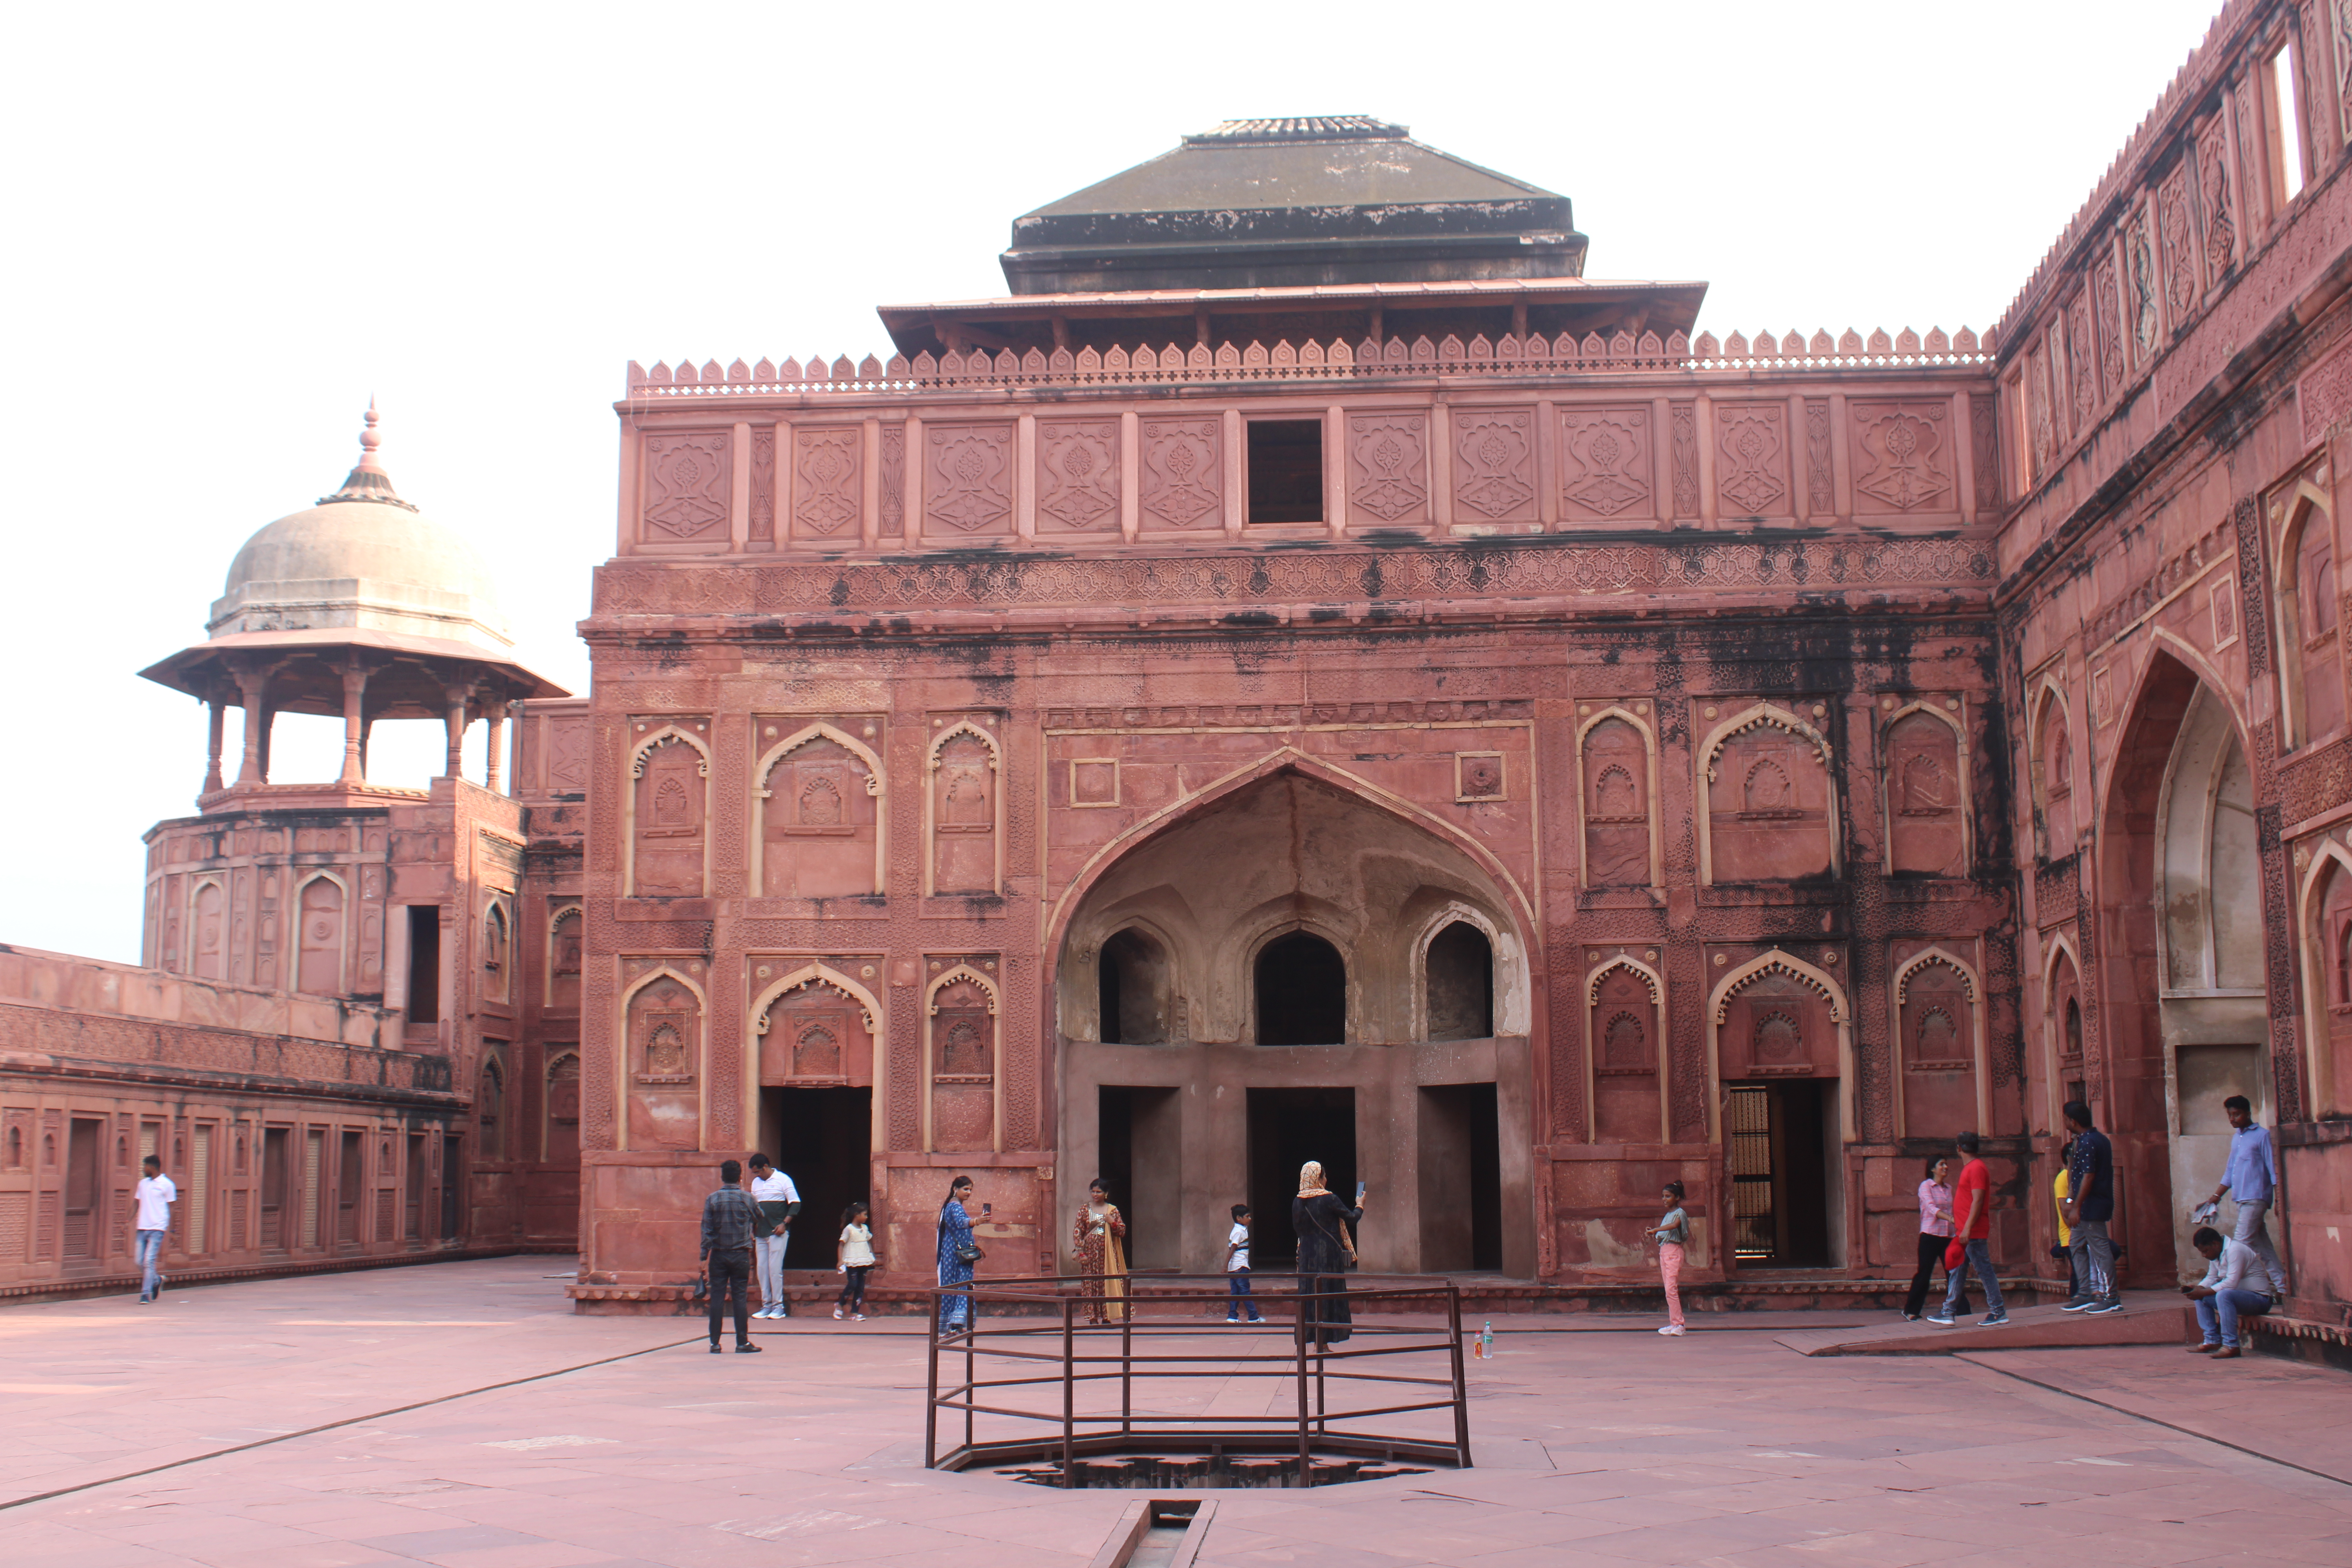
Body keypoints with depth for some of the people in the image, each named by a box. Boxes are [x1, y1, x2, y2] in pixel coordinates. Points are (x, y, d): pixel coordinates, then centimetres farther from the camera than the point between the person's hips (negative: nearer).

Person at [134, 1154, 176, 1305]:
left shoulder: (167, 1185, -3)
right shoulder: (143, 1183, 14)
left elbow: (171, 1208, -2)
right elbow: (137, 1203, 20)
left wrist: (171, 1230, -6)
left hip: (157, 1229, -6)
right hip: (142, 1228, 6)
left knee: (149, 1261, -12)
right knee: (140, 1262, 5)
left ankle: (146, 1294, -7)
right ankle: (157, 1281, 30)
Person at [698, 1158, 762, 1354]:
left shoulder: (712, 1199, -3)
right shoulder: (748, 1199, -1)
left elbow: (707, 1230, -4)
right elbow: (758, 1222, 14)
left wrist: (704, 1256, -1)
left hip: (719, 1255, 0)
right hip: (741, 1255, 0)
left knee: (717, 1298, 3)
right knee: (740, 1298, 2)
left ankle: (715, 1343, 3)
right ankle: (742, 1343, 2)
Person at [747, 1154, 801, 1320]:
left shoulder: (783, 1180, -3)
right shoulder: (756, 1183, 14)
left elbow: (796, 1204, -6)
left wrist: (784, 1224, -15)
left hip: (777, 1232, -6)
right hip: (761, 1232, 6)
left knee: (775, 1268, -8)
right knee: (762, 1269, 4)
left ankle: (778, 1306, -3)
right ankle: (766, 1305, 10)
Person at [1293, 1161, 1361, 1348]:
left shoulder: (1298, 1202, 3)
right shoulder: (1329, 1199, -12)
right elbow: (1351, 1218, -6)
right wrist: (1360, 1207, 13)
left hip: (1307, 1255, 5)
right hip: (1329, 1254, -5)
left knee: (1310, 1293, 9)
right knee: (1330, 1293, 1)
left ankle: (1317, 1341, 10)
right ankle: (1323, 1341, 0)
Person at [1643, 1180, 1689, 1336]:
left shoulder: (1680, 1213, -7)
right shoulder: (1668, 1214, 18)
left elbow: (1674, 1226, -29)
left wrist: (1655, 1230, -39)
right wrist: (1653, 1233, 4)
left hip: (1674, 1251, -8)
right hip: (1663, 1251, 8)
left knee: (1671, 1289, -15)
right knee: (1670, 1289, 7)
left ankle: (1678, 1324, -16)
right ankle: (1673, 1323, 9)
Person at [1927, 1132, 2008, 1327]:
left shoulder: (1976, 1168, -14)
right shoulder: (1969, 1168, 17)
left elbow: (1978, 1201, -21)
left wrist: (1967, 1229, -24)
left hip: (1973, 1233, -10)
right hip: (1963, 1232, 10)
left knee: (1984, 1271, -3)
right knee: (1956, 1272, 9)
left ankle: (1998, 1313, 3)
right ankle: (1948, 1313, 11)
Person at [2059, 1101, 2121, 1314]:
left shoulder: (2087, 1143, -17)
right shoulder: (2100, 1139, 15)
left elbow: (2088, 1177, -21)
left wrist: (2076, 1207, -20)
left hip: (2091, 1207, -11)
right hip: (2086, 1208, 11)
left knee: (2099, 1249, -5)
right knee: (2077, 1246, 15)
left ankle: (2111, 1297, -1)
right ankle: (2087, 1294, 18)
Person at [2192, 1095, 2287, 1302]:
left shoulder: (2262, 1135, -4)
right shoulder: (2236, 1138, 19)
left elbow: (2273, 1168, -8)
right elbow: (2230, 1171, 24)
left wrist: (2279, 1199, -13)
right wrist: (2217, 1196, 19)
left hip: (2256, 1198, -8)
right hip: (2242, 1199, 8)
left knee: (2241, 1245, -12)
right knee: (2262, 1246, 8)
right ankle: (2281, 1288, 12)